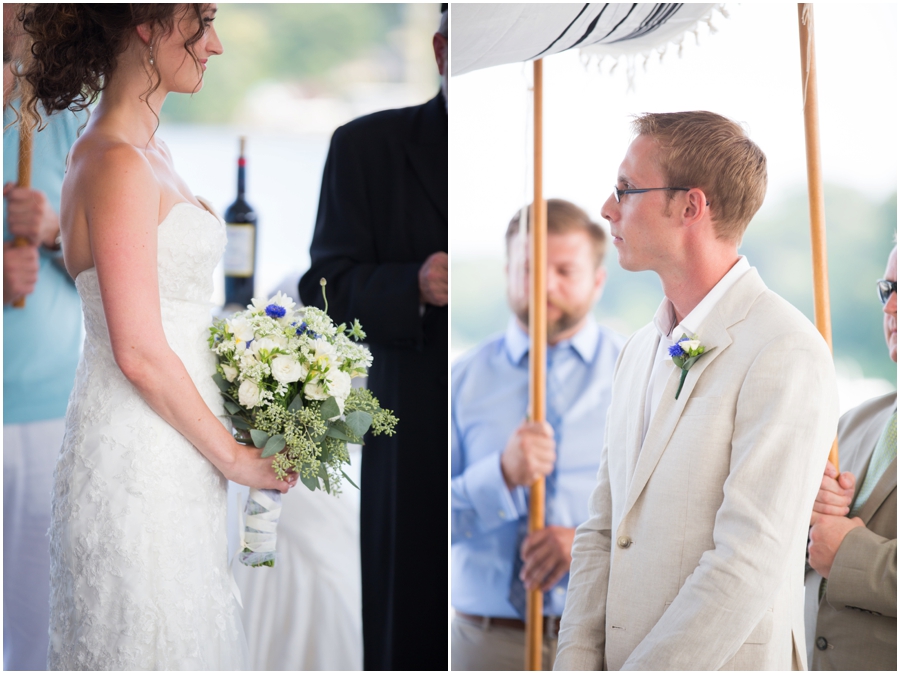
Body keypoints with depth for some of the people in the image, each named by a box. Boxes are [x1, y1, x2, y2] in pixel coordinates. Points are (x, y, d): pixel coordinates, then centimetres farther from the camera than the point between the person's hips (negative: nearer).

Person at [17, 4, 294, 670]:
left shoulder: (147, 152, 11)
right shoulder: (119, 165, -19)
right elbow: (140, 352, -21)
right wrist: (234, 456, -12)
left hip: (168, 453, 9)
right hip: (140, 459, -9)